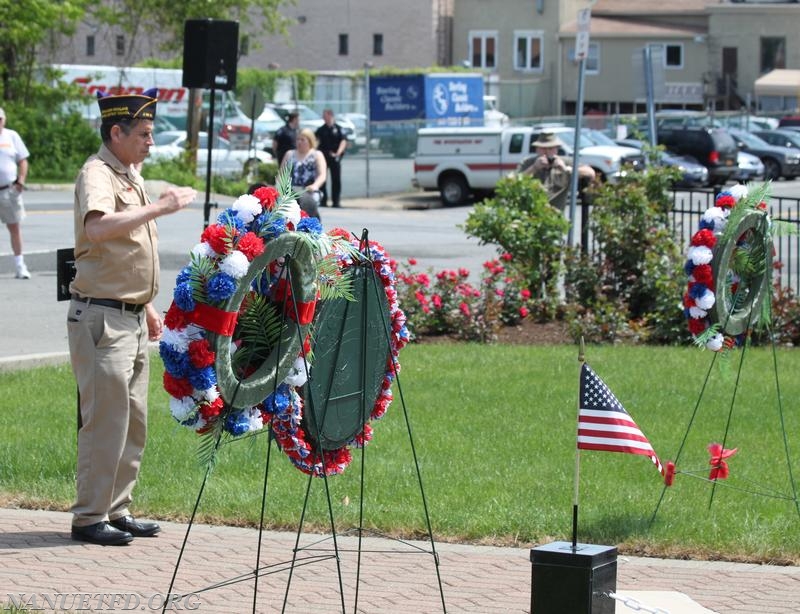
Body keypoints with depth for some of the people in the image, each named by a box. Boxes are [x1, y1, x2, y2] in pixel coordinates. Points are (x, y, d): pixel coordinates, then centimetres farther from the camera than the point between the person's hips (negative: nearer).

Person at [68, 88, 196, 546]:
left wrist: (147, 306, 25)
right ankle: (89, 517, -2)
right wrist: (160, 207, -31)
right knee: (106, 418, -8)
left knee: (134, 420, 12)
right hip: (102, 317, -10)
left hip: (132, 316, 10)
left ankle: (117, 511, 19)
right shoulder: (97, 174, -13)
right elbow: (98, 226, -35)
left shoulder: (130, 176, 17)